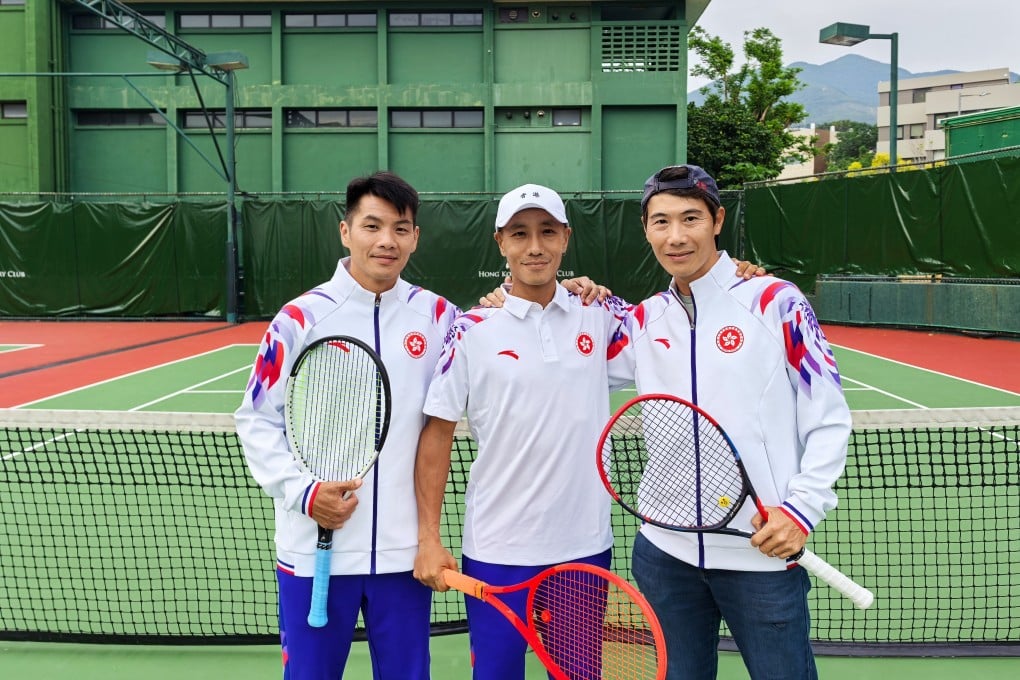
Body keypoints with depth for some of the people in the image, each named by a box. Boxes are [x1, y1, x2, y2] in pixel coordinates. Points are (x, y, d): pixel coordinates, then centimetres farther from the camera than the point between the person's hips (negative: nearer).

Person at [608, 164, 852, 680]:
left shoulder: (775, 302, -5)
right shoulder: (643, 321, 6)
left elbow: (829, 420, -4)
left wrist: (802, 508, -14)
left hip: (764, 553, -3)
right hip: (665, 553, 4)